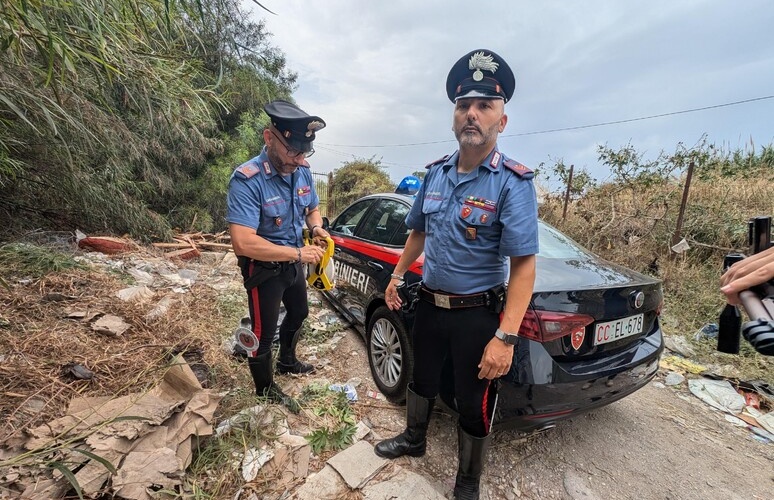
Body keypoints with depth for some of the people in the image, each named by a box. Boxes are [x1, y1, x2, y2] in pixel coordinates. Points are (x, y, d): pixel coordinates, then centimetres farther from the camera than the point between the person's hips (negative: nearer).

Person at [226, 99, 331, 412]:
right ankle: (265, 390, 35)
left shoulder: (302, 172, -7)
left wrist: (316, 228, -13)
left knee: (298, 313, 26)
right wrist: (299, 253, -33)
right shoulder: (247, 180, -29)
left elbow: (312, 208, 10)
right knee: (263, 333, 8)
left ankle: (288, 361, 53)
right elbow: (243, 243, -37)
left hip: (293, 263, 8)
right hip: (264, 269, -7)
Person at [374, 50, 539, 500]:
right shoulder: (435, 174, 2)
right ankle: (414, 440, 54)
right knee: (422, 379, 26)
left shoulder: (513, 183, -17)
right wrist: (397, 276, 14)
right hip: (429, 305, 6)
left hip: (478, 314, -5)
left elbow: (524, 263, -21)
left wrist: (506, 337, -26)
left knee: (474, 405, 14)